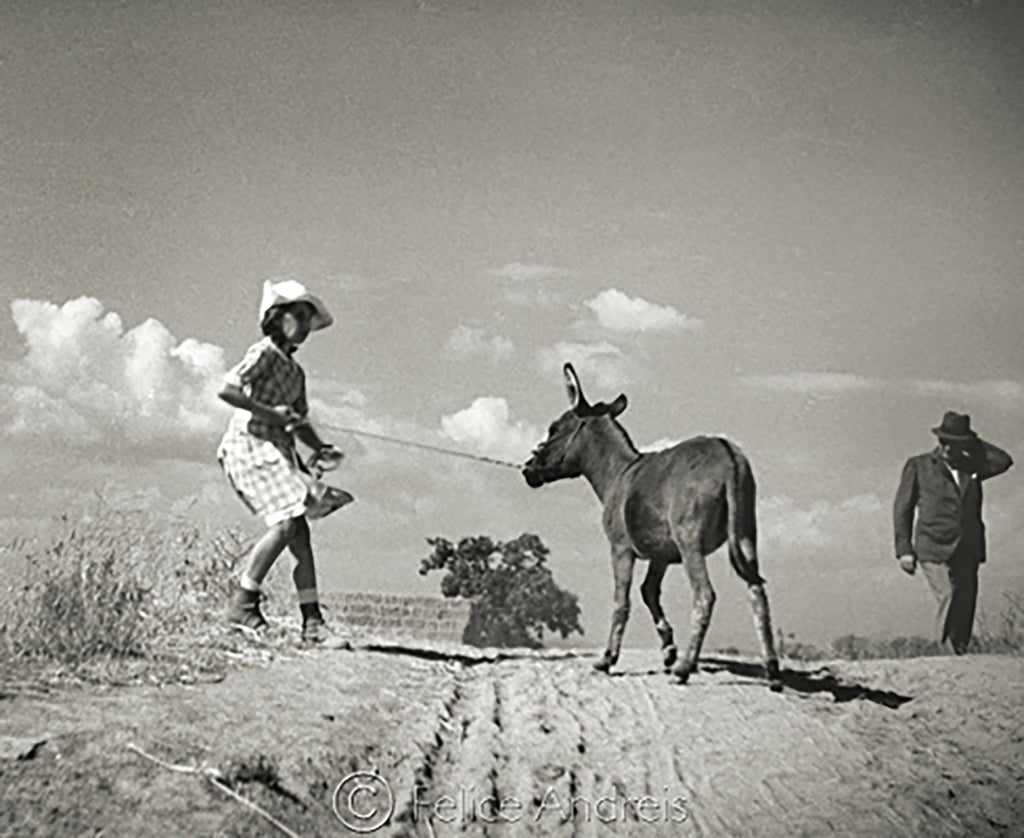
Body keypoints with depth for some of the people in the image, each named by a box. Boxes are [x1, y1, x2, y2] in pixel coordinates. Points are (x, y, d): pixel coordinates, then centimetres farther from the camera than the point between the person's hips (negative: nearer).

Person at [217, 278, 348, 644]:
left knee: (300, 531, -1)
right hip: (249, 446, -8)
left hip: (279, 451, 8)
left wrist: (322, 448, 3)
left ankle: (312, 619, -1)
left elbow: (300, 423, 21)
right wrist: (270, 412, -17)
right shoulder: (263, 354, -5)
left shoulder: (296, 372, 19)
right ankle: (243, 601, -6)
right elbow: (227, 390, -18)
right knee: (287, 523, -18)